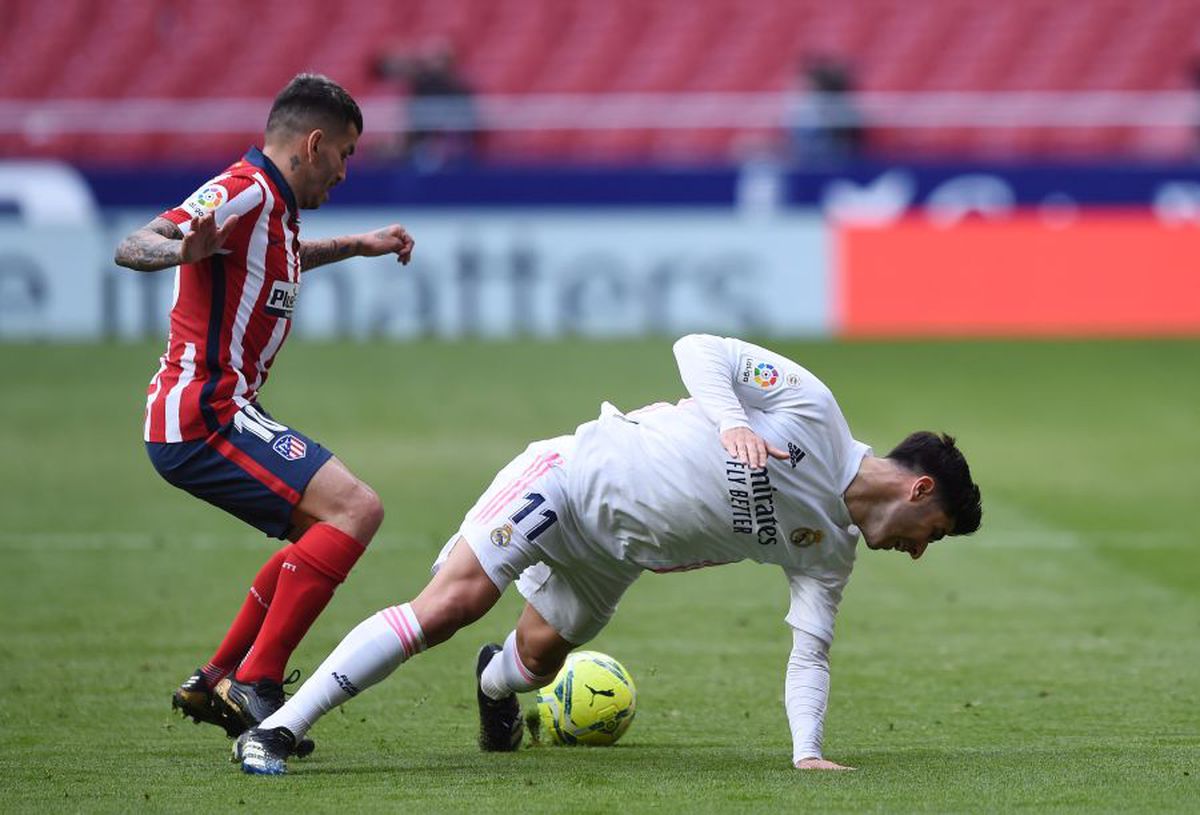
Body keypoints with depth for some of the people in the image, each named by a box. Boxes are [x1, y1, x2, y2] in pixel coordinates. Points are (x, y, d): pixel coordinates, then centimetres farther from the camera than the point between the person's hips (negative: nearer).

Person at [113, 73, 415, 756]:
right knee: (355, 509, -20)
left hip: (218, 413, 11)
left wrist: (359, 246, 44)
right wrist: (183, 250, -48)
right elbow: (132, 248, -28)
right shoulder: (243, 192, -14)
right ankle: (254, 683, -21)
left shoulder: (273, 206, 17)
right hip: (203, 416, -11)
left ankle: (216, 683, 20)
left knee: (326, 531, 23)